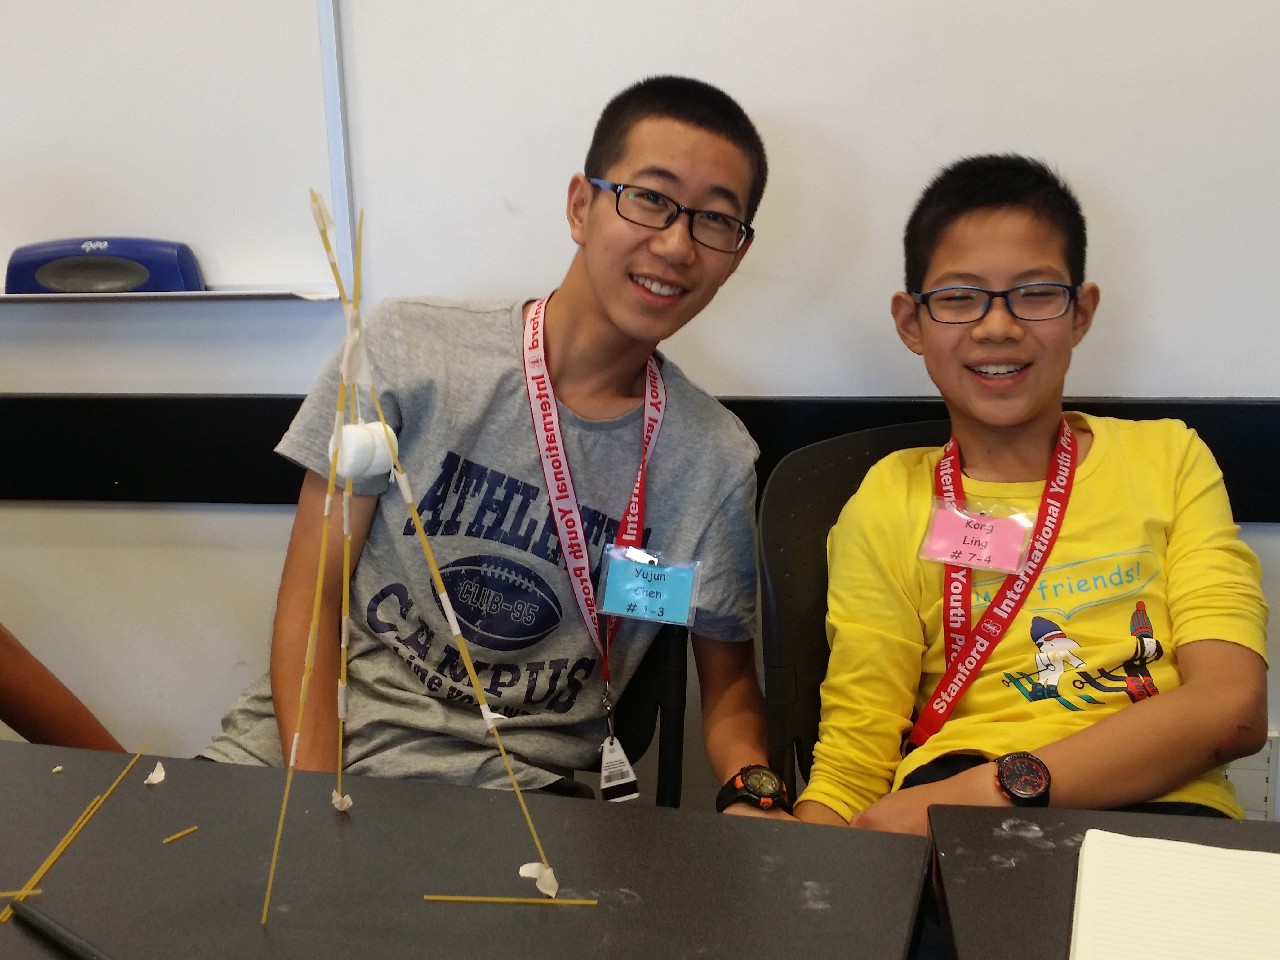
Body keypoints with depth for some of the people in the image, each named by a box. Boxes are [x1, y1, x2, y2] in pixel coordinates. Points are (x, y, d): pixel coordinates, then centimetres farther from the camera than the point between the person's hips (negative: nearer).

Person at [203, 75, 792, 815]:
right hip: (311, 734, -3)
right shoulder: (406, 348, -6)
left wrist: (756, 788, -14)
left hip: (515, 785, 4)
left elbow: (729, 682, 8)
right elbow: (312, 591, -5)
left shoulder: (716, 462, -2)